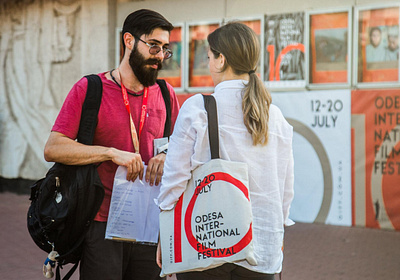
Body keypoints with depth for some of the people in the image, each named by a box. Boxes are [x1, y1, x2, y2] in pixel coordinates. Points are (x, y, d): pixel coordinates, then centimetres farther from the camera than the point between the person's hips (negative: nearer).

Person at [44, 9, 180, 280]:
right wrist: (112, 153, -18)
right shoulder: (90, 89, -2)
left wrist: (168, 157, -5)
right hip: (102, 225, -4)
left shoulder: (165, 94, 10)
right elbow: (53, 149, -9)